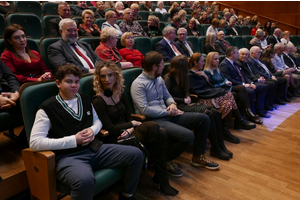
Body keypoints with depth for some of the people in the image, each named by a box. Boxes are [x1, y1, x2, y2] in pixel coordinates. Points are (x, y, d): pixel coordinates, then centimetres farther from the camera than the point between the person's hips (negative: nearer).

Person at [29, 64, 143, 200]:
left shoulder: (84, 99, 14)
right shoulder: (47, 108, -6)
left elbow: (97, 121, 26)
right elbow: (35, 143, -13)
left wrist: (92, 130, 0)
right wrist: (74, 140, -16)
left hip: (94, 148, 7)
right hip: (68, 156, -6)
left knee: (136, 154, -4)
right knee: (85, 180, -41)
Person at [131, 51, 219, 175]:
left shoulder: (159, 79, 16)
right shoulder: (138, 84, -12)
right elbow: (145, 110, -20)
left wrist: (172, 104, 1)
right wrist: (167, 112, -14)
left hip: (168, 115, 9)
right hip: (154, 120, -9)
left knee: (203, 118, 1)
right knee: (188, 136, -30)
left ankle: (198, 157, 14)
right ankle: (166, 160, -1)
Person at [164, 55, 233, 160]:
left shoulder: (180, 77, 19)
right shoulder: (168, 78, -6)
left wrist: (187, 98, 4)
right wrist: (183, 100, -8)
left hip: (185, 104, 8)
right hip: (179, 107, -8)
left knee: (215, 112, -15)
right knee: (208, 114, -26)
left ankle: (220, 145, -11)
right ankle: (215, 149, -15)